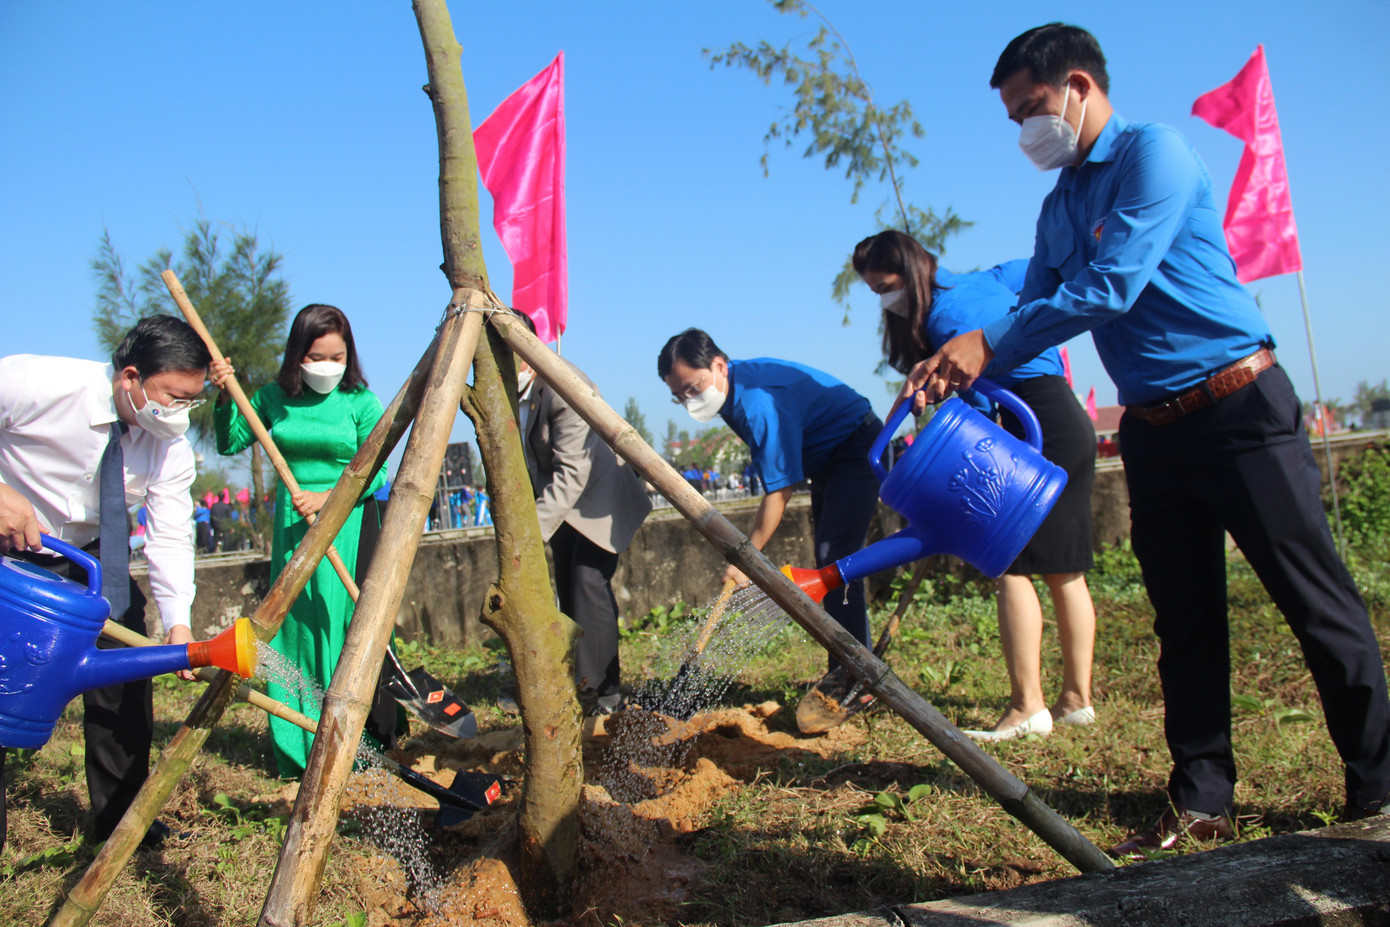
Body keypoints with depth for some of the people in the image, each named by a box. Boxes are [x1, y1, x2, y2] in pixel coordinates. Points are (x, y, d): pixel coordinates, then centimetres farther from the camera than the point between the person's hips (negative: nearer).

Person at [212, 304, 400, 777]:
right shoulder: (275, 397, 5)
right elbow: (230, 443, 10)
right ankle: (302, 752, 17)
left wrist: (326, 498, -18)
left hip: (349, 526, -3)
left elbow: (374, 475, -6)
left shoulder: (360, 402, -5)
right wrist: (225, 397, -5)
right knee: (295, 630, 6)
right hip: (292, 526, 4)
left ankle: (370, 749, 7)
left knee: (353, 629, -4)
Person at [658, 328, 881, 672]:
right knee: (829, 564, 10)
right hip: (826, 459, 10)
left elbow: (778, 490, -31)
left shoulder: (760, 404, -33)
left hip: (857, 448, -10)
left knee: (835, 559, -20)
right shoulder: (732, 389, -3)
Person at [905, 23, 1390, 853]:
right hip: (1152, 431, 8)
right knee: (1185, 622, 9)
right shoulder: (1059, 207, 15)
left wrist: (989, 343, -16)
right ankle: (1203, 801, 18)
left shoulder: (1153, 151, -10)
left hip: (1239, 406, -7)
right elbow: (1036, 312, 15)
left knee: (1320, 604, 1)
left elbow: (1110, 287, -20)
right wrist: (966, 373, -2)